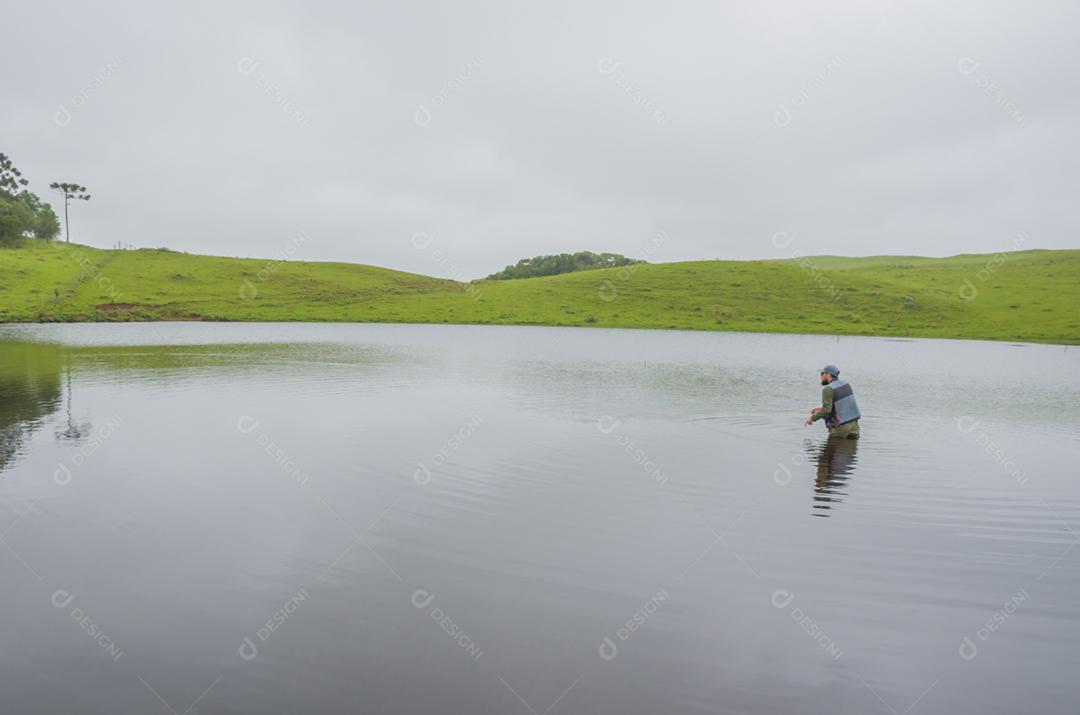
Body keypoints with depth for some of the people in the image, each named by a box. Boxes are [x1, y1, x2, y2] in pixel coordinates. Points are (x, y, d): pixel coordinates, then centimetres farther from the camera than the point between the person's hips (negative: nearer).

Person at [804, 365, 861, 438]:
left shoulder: (828, 389, -13)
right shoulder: (845, 384, 11)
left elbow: (826, 410, -23)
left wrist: (812, 418, -9)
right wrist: (821, 409, 18)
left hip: (841, 427, -6)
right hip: (854, 425, 7)